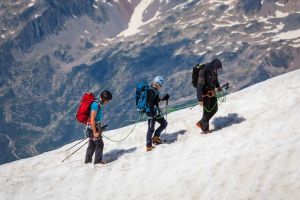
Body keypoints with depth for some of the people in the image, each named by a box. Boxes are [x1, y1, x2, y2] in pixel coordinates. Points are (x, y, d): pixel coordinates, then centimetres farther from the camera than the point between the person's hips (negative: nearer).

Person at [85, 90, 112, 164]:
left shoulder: (98, 103, 7)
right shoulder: (96, 104, -23)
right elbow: (92, 119, -24)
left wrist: (99, 128, 24)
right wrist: (95, 132, -23)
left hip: (94, 127, 9)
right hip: (93, 128, -9)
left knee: (92, 144, 17)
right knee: (100, 144, -1)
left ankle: (88, 160, 26)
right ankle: (98, 160, 9)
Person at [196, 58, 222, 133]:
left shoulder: (214, 70, -6)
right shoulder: (203, 71, -28)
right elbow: (199, 86, -28)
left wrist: (218, 86, 4)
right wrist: (200, 99, -30)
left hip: (212, 93, 8)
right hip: (205, 93, -7)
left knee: (214, 109, 11)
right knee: (207, 111, -4)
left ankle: (201, 123, 27)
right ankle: (205, 128, 15)